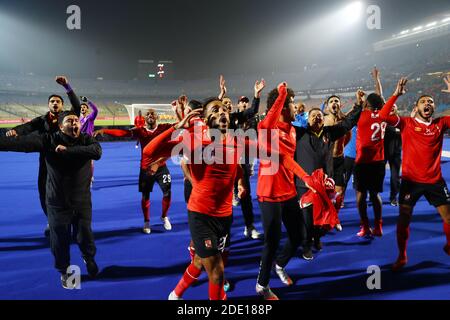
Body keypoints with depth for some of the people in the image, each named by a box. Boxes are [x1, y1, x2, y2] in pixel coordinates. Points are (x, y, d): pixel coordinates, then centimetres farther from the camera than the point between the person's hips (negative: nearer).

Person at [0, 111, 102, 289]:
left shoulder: (86, 140, -7)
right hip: (57, 203, -1)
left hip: (82, 202, 1)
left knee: (85, 236, 14)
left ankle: (89, 259, 48)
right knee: (60, 240, 11)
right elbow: (20, 142, -23)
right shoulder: (49, 140, -10)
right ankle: (64, 271, 39)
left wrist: (68, 150, -28)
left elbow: (97, 152, -28)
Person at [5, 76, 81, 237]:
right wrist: (15, 130, -40)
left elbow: (77, 106, -19)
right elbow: (28, 127, -16)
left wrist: (67, 86, -31)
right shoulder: (41, 120, 3)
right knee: (44, 194, 10)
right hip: (46, 163, 3)